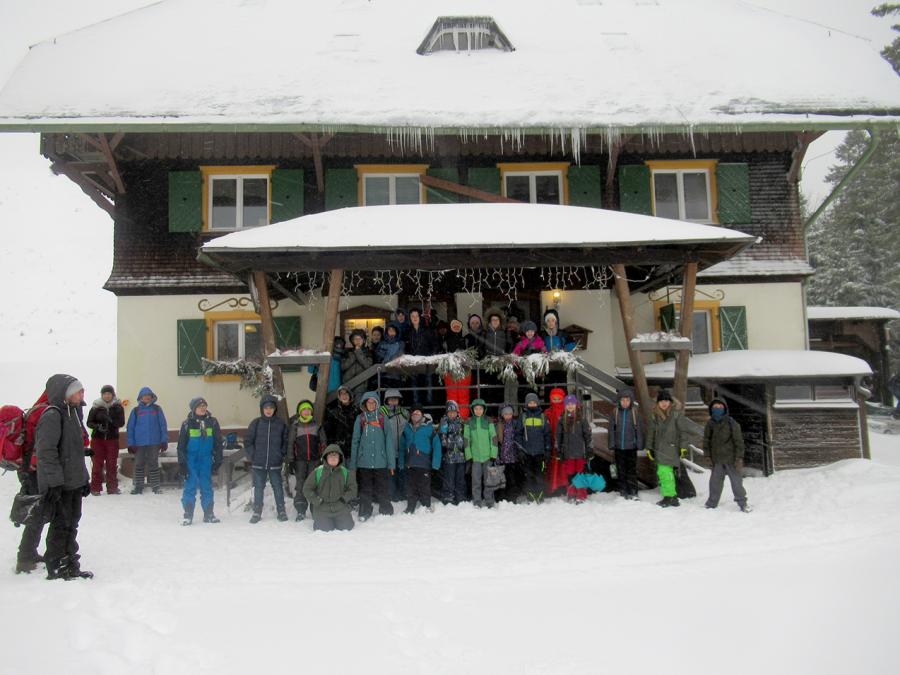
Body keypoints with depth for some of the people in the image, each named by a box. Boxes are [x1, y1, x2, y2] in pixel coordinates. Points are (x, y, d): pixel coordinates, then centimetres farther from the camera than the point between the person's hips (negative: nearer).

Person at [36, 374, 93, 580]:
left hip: (74, 482, 9)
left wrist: (84, 478, 21)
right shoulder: (52, 415, -16)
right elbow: (46, 451, -21)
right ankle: (56, 568, 12)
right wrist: (54, 482, -23)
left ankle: (70, 565, 26)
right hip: (59, 485, -9)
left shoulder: (72, 412, 14)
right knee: (61, 524, 0)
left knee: (71, 523, 15)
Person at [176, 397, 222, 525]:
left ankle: (209, 514, 14)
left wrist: (217, 461, 3)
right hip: (191, 460, -2)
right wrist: (182, 464, -3)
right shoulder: (187, 424, -2)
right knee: (190, 487, -1)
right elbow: (181, 445, 1)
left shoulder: (213, 422, 3)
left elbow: (218, 443, 7)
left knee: (207, 487, 6)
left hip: (206, 460, 2)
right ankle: (188, 515, 8)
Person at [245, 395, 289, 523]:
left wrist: (281, 455, 0)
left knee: (278, 487, 4)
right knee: (258, 488, 8)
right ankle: (257, 512, 18)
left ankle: (281, 511, 15)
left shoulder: (281, 423, 1)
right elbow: (248, 441, 4)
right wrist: (252, 456, -2)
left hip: (275, 464, -1)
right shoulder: (256, 423, 1)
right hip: (258, 464, 1)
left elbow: (286, 441, 7)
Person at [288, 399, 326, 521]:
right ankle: (301, 511, 0)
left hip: (315, 459, 1)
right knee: (300, 484, -4)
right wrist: (291, 460, -2)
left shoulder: (317, 424, 7)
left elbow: (323, 442, 9)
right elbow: (290, 443, 3)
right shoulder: (295, 425, 4)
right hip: (300, 460, -1)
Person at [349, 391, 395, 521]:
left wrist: (391, 462, -5)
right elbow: (355, 441, 5)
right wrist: (353, 464, 2)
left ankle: (386, 512, 18)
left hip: (381, 461, -1)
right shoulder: (360, 419, 5)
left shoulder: (382, 418, 3)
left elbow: (388, 440, 0)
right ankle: (364, 513, 18)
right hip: (364, 462, 1)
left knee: (382, 489, 5)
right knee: (365, 489, 7)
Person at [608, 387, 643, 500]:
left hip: (631, 446, -1)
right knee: (621, 469, 9)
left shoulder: (634, 412, -3)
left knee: (632, 469, 2)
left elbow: (638, 428, 0)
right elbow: (611, 428, 2)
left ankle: (633, 491, 8)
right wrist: (611, 443, -3)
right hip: (619, 446, 2)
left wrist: (639, 443, -4)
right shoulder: (615, 412, 0)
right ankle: (623, 490, 19)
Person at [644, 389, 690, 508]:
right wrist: (648, 448, 15)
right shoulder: (654, 416, 10)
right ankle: (673, 497, 13)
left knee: (664, 471, -14)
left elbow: (683, 431, -1)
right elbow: (650, 432, 16)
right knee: (666, 472, 5)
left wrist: (683, 446, -5)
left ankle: (668, 496, -8)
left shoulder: (676, 414, -2)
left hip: (671, 448, -5)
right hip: (659, 449, 5)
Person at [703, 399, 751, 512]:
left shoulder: (731, 423, -10)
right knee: (715, 481, 9)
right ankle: (712, 503, 22)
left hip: (731, 459, -3)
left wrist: (739, 457, -12)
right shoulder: (710, 424, 1)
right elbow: (706, 440, 10)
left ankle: (742, 503, 19)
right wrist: (708, 455, 5)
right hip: (717, 460, 3)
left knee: (736, 481, 5)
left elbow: (739, 440, -9)